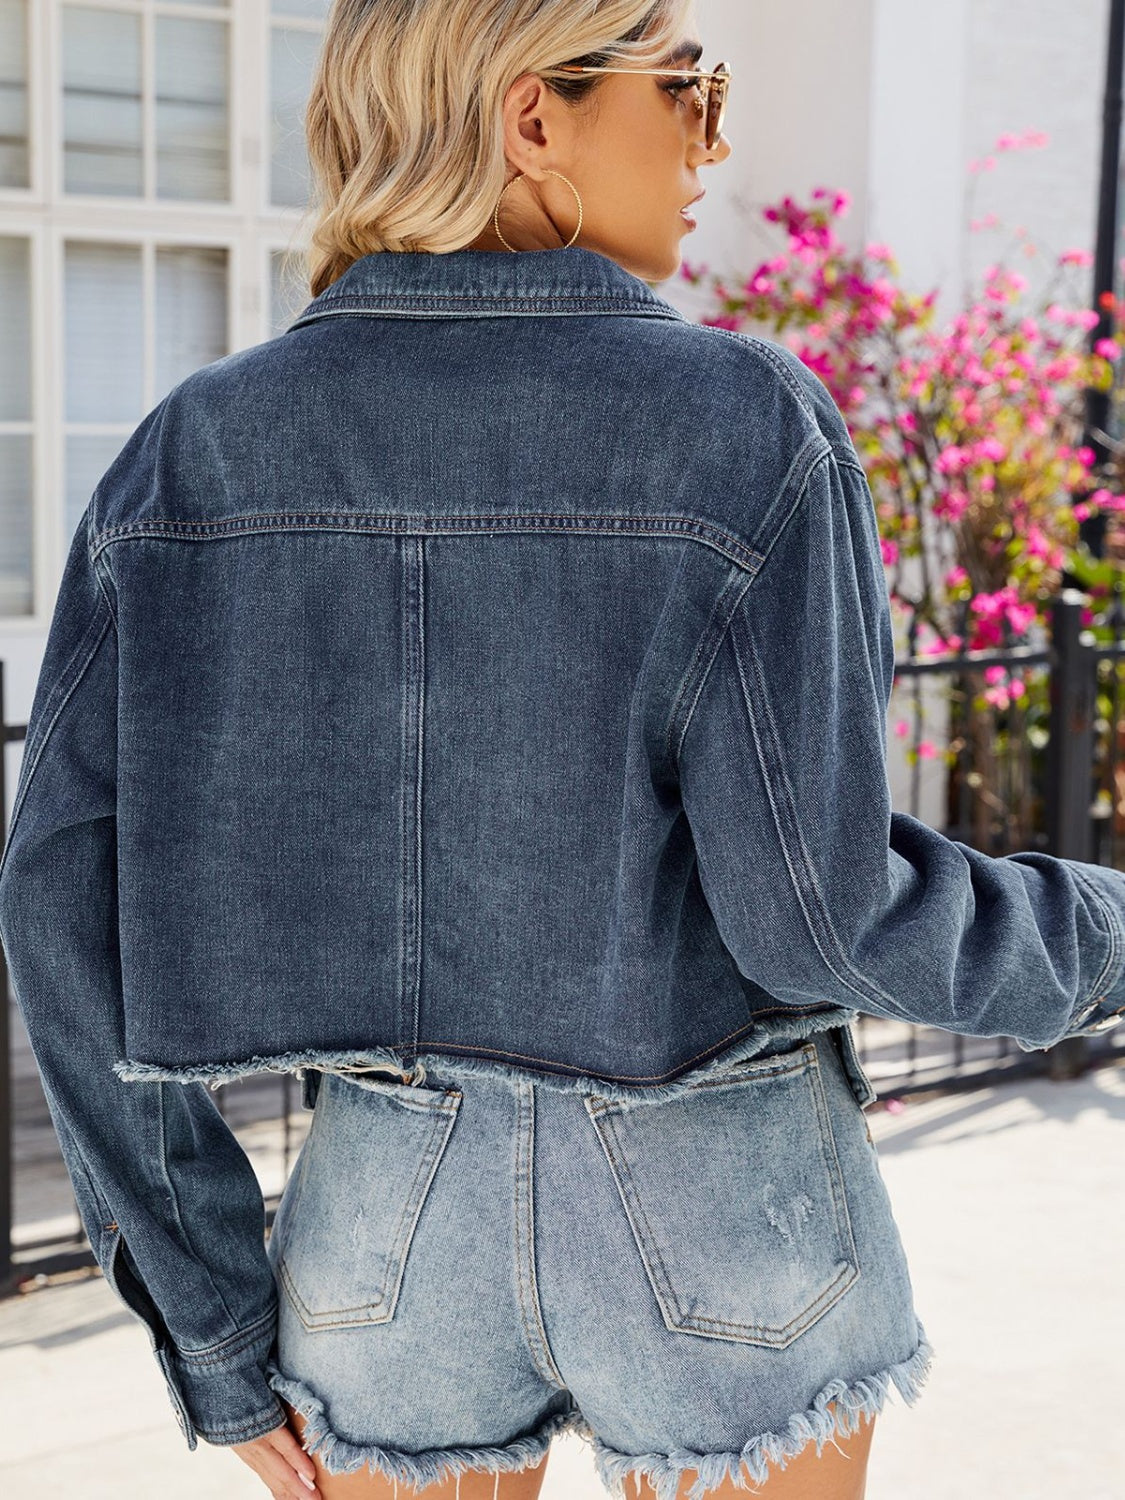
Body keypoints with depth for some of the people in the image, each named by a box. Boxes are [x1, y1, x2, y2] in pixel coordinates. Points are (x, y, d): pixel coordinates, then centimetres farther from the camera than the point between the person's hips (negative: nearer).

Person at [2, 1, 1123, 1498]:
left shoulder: (200, 446, -5)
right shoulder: (738, 425, -16)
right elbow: (819, 908, -17)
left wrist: (212, 1327, 2)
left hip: (390, 1213, 3)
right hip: (720, 1215, -2)